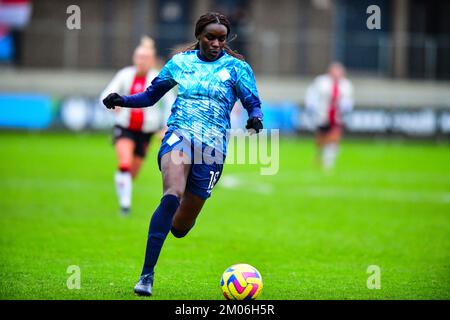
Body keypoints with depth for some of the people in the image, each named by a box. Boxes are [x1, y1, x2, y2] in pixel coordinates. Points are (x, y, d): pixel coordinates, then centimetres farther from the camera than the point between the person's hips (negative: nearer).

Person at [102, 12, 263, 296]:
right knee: (172, 195, -31)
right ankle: (146, 275, -30)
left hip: (213, 146, 1)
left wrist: (255, 119, -22)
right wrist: (122, 100, 0)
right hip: (179, 134, -1)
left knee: (180, 226, 4)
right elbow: (151, 96, 17)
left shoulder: (236, 67, 6)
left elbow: (254, 104, 1)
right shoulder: (181, 62, 11)